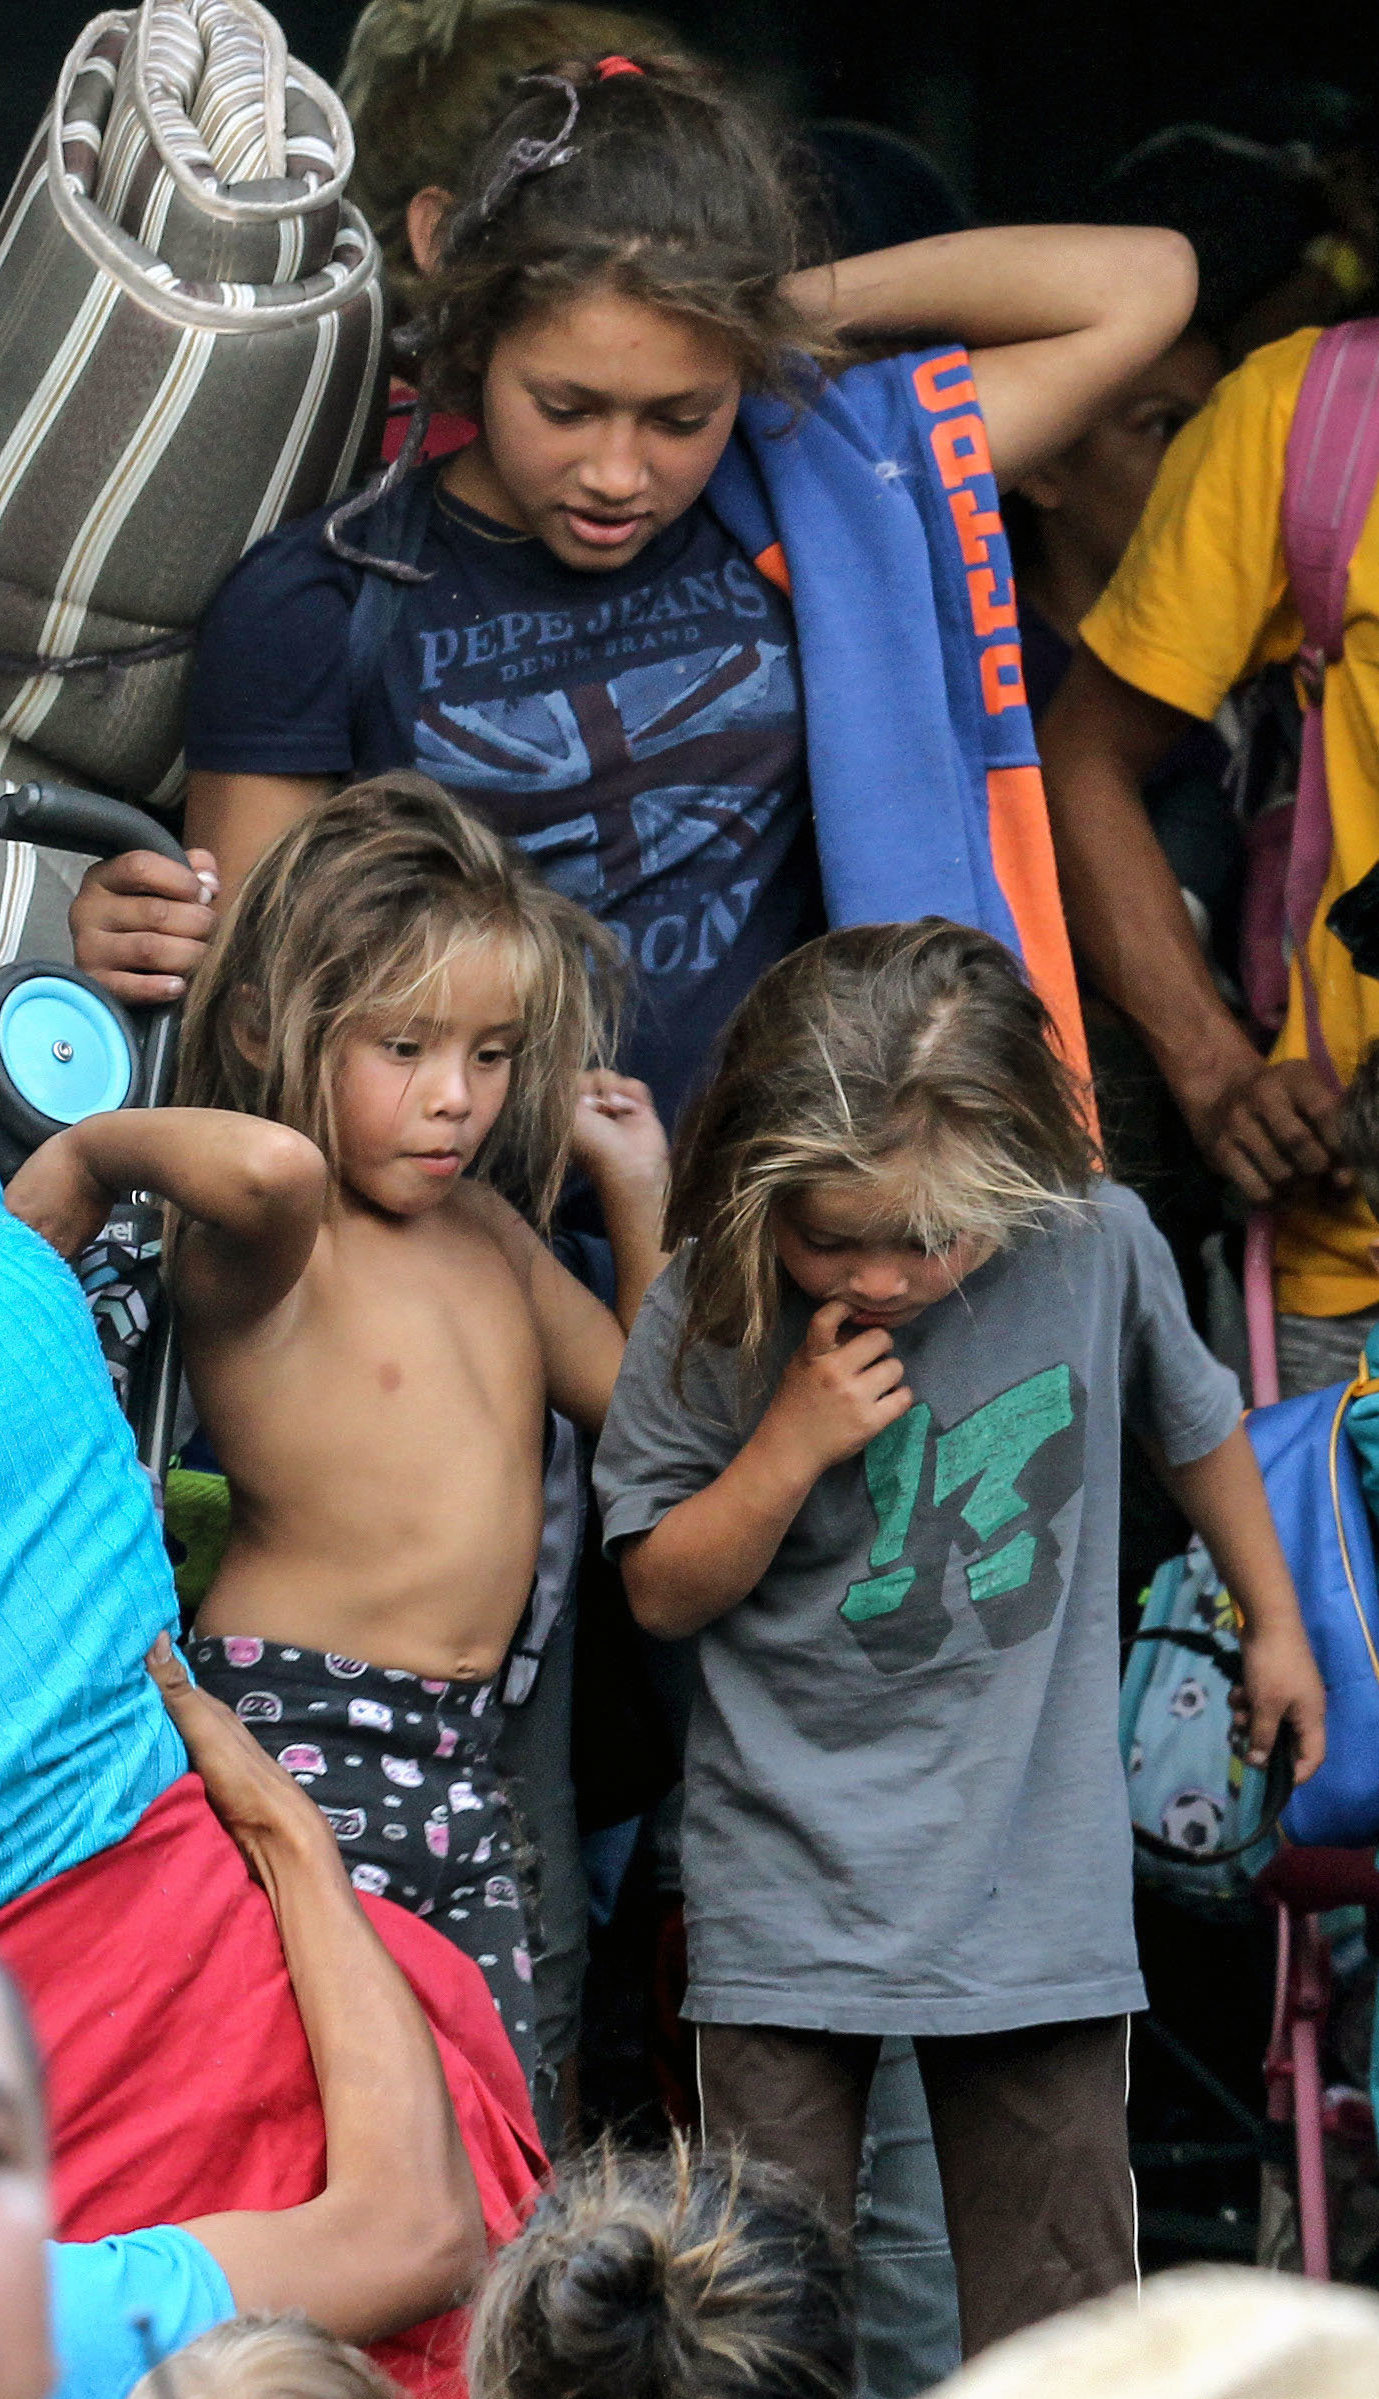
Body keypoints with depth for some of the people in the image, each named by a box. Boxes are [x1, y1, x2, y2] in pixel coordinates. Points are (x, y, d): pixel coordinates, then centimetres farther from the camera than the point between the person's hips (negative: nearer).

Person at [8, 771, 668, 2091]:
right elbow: (273, 1165, -40)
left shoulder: (490, 1232, 14)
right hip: (292, 1734, -8)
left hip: (457, 1750, 8)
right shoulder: (254, 1246, -13)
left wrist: (637, 1195, 18)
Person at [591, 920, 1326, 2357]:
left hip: (1034, 1886, 1)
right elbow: (662, 1591, -1)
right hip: (789, 1895, -1)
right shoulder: (714, 1311, -10)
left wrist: (1274, 1627, 28)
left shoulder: (1099, 1251, -7)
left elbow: (1194, 1427, 15)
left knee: (1059, 2327, 5)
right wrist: (790, 1445, -18)